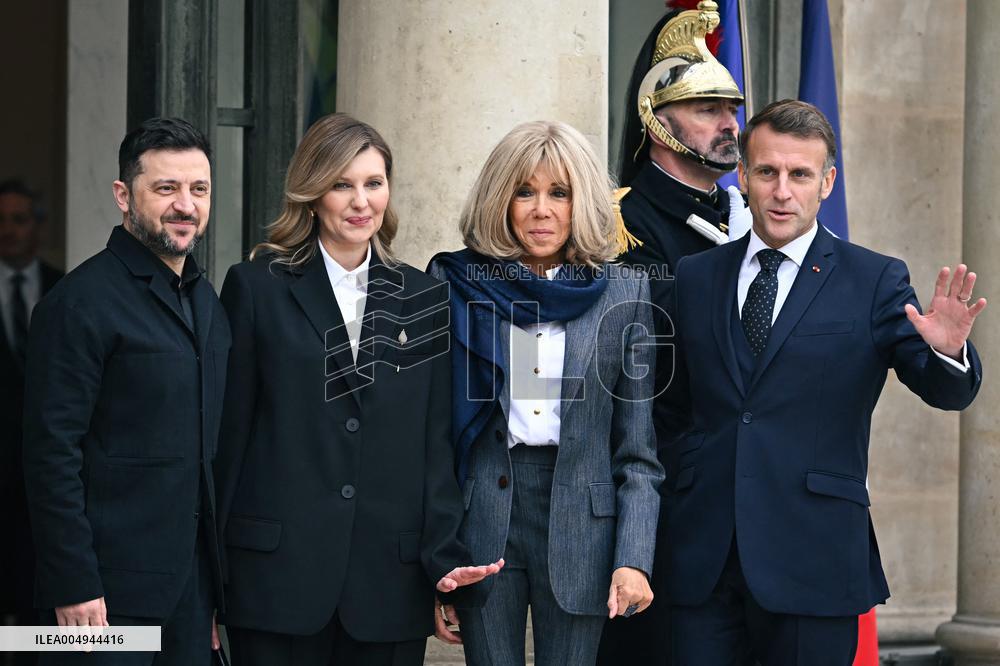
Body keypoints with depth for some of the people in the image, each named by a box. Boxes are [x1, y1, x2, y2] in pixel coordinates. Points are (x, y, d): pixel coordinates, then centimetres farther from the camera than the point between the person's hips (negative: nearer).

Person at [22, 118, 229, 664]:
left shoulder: (207, 302, 15)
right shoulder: (81, 302, -10)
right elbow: (51, 452, -14)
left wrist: (215, 583, 16)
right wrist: (73, 587, -18)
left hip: (192, 579, 7)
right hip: (109, 589, -7)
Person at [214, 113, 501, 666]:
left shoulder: (423, 299, 11)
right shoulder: (257, 287, 4)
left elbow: (437, 441, 9)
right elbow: (230, 429, 3)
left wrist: (444, 555, -2)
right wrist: (210, 565, 1)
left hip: (391, 579, 2)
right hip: (279, 574, -2)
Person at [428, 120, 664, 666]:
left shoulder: (623, 294, 4)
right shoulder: (456, 286, 3)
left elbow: (638, 451, 4)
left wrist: (633, 559, -7)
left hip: (581, 523, 0)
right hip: (482, 518, 0)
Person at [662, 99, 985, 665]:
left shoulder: (874, 281, 2)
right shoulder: (694, 278, 11)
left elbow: (948, 392, -5)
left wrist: (948, 351, -25)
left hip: (813, 557, -2)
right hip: (703, 554, 2)